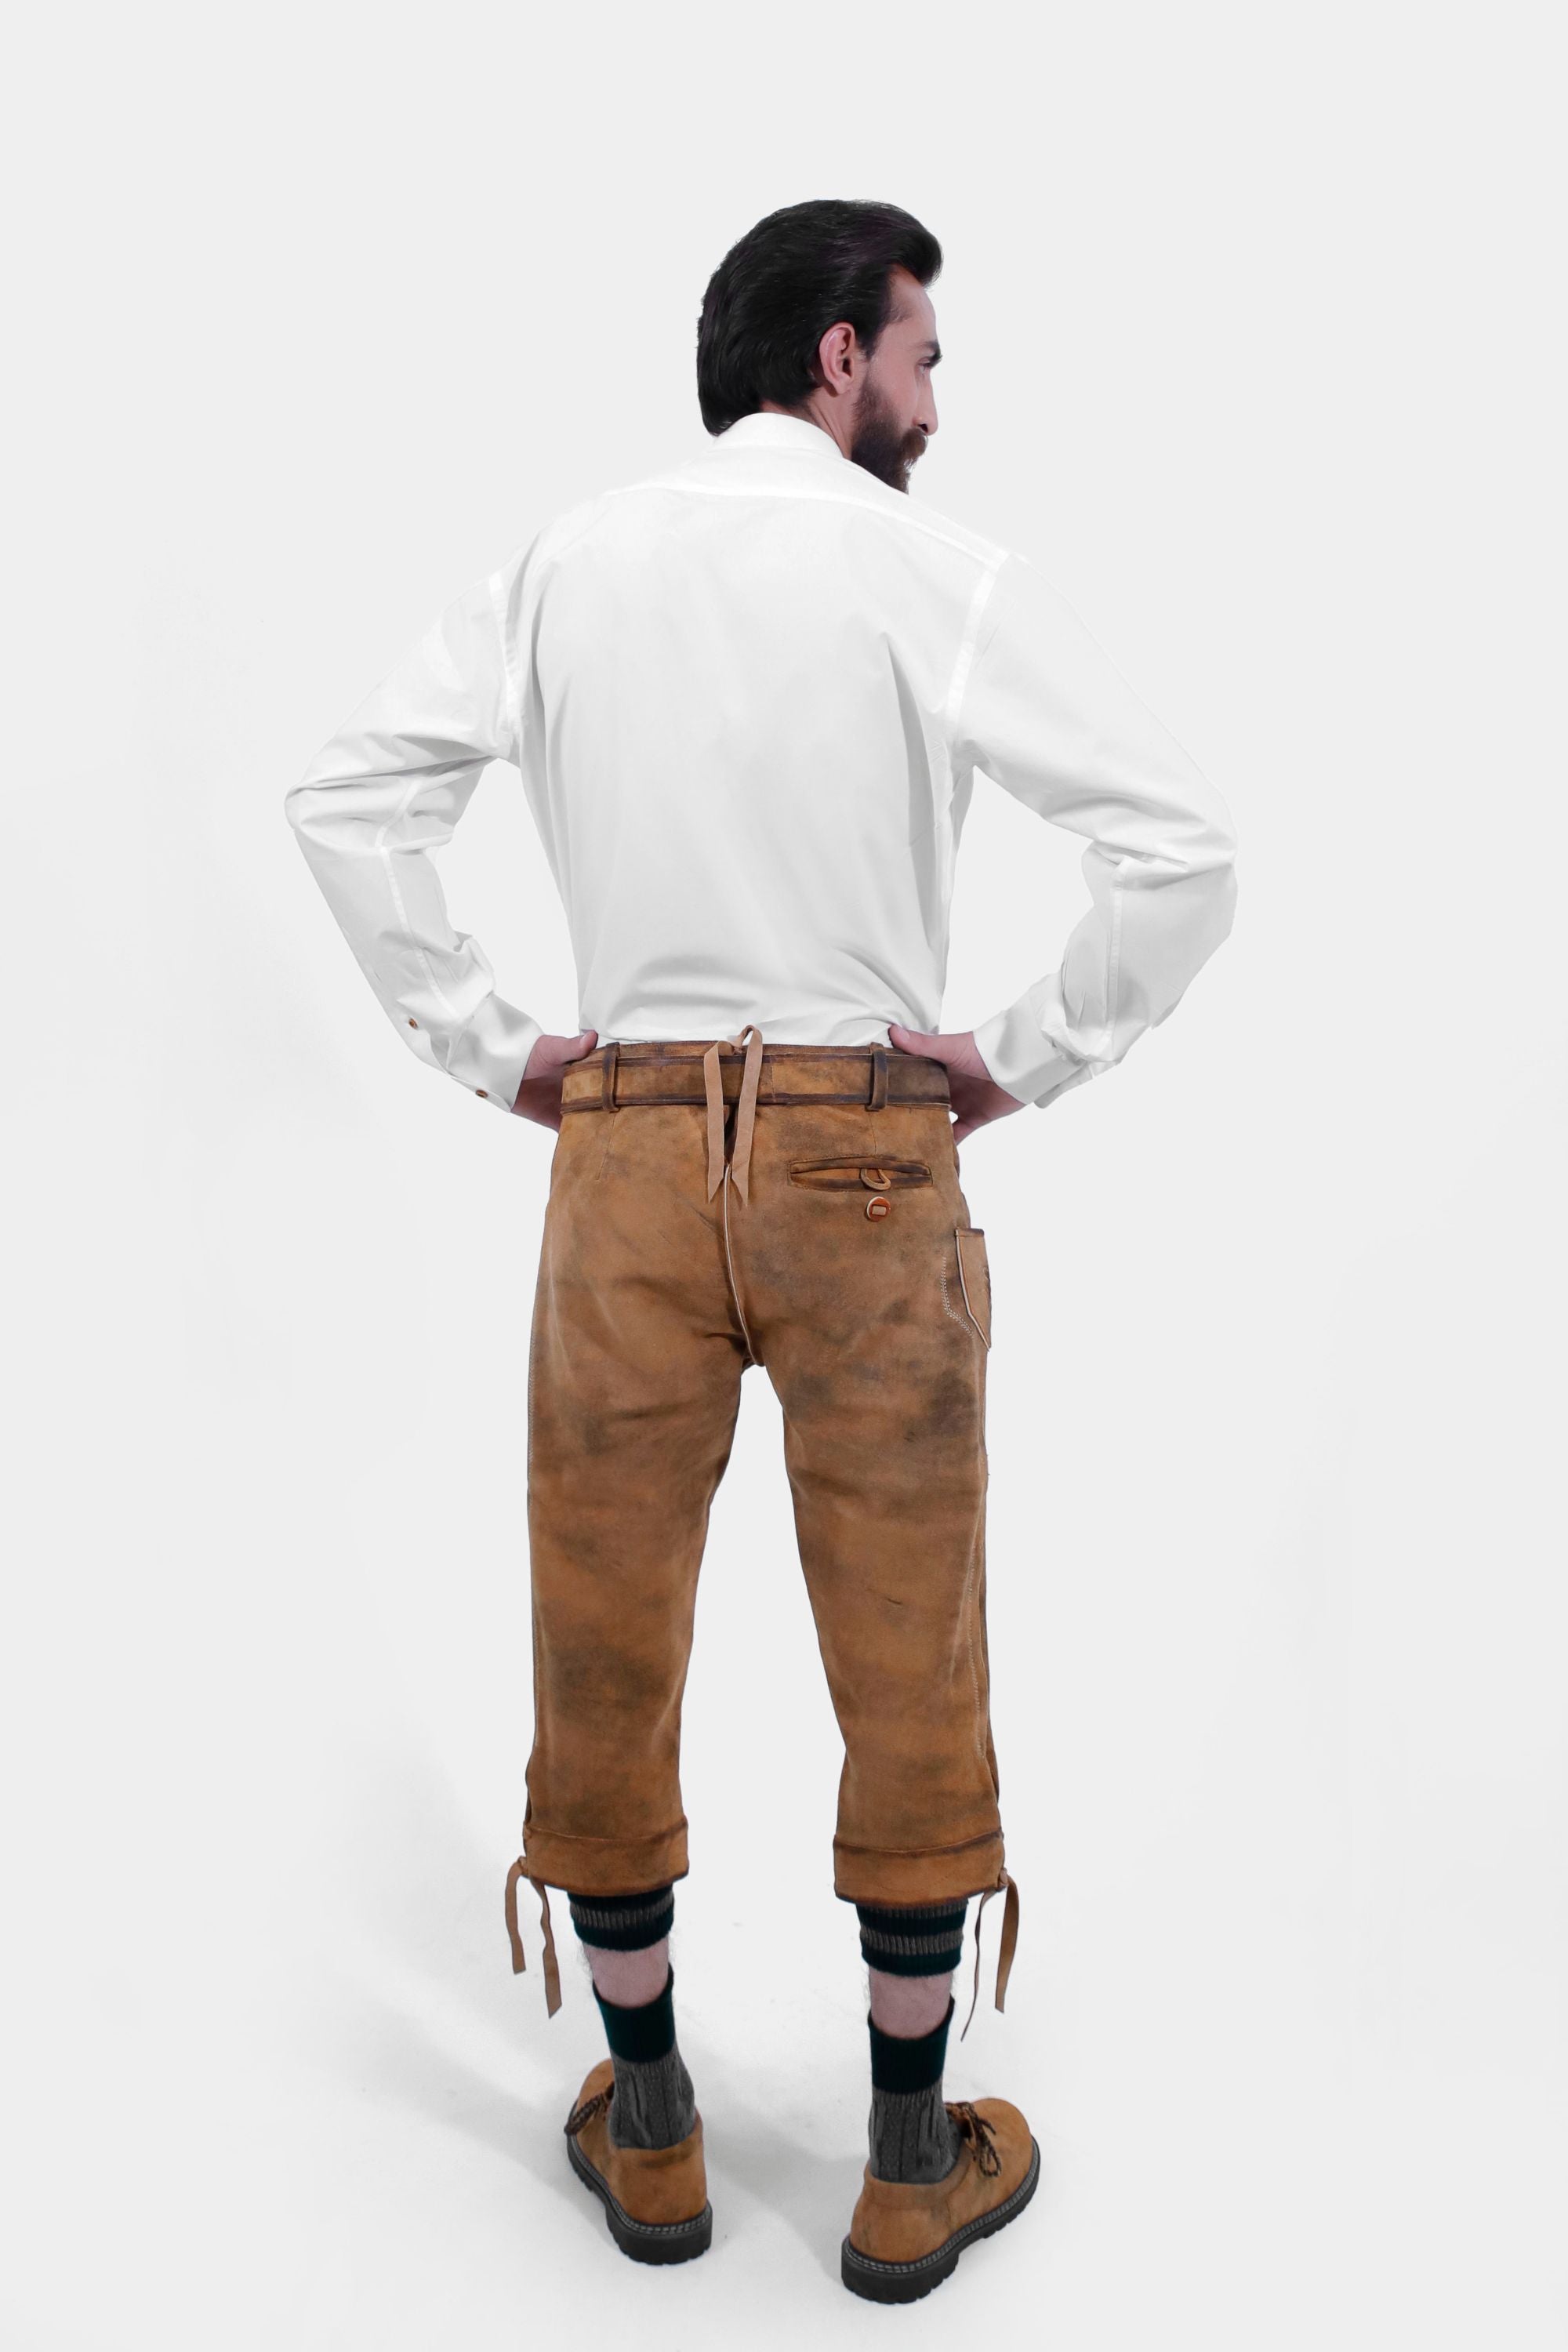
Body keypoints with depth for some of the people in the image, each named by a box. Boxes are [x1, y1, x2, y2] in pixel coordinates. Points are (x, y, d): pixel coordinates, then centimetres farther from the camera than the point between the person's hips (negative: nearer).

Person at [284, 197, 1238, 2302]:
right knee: (910, 1674, 11)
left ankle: (649, 2134, 31)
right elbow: (1184, 846, -11)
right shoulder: (942, 579, -4)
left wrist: (484, 1048, 6)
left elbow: (346, 797, 4)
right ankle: (914, 2170, 25)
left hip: (625, 1153, 3)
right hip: (871, 1157, -2)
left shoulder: (569, 564, 6)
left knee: (605, 1651, 15)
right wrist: (1025, 1060, -1)